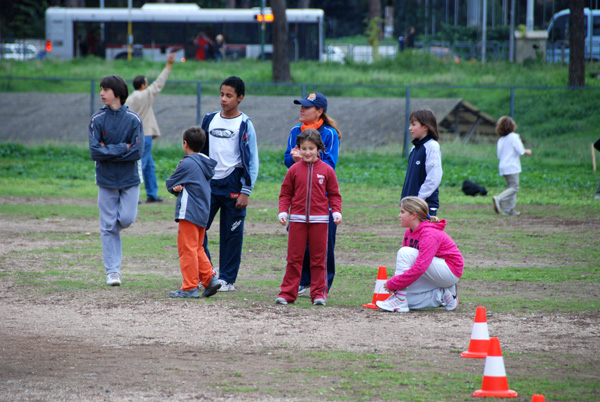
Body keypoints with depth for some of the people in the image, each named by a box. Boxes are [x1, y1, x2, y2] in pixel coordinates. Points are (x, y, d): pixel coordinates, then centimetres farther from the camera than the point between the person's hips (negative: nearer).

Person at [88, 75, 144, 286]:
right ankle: (113, 271, 8)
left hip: (130, 179, -1)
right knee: (109, 227, 2)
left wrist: (108, 150, -13)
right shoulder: (97, 119, -2)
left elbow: (137, 151, -13)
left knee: (126, 219, -7)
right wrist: (122, 148, -15)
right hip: (106, 180, 1)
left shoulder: (133, 119, -5)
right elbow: (95, 151, -10)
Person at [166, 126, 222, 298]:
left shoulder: (187, 164, -13)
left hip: (189, 212, -9)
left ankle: (190, 287, -5)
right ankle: (209, 279, 9)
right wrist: (179, 187, -3)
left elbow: (170, 184, -5)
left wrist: (175, 187, 13)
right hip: (203, 212, 9)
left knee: (188, 248, -5)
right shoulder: (206, 163, 13)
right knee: (197, 248, 17)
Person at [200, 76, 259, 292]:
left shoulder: (244, 125, -4)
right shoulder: (210, 120, 10)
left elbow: (252, 160, -5)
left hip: (232, 185, -4)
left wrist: (246, 191, -11)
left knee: (232, 234, 2)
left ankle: (227, 278, 10)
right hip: (209, 184, 4)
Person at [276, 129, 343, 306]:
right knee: (294, 258, 2)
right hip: (297, 219, 0)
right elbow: (285, 194, 7)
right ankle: (287, 293, 5)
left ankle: (318, 293, 9)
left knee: (318, 258, 4)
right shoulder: (294, 170, 3)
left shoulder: (327, 170, 2)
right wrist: (283, 212, -5)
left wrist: (337, 212, -6)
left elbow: (334, 194, 6)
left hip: (319, 219, 0)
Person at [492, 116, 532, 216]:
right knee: (514, 187, -6)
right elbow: (520, 150, -14)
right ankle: (499, 199, -25)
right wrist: (527, 152, 6)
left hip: (503, 166, 8)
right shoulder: (514, 137, -9)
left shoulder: (500, 140, 11)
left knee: (510, 187, 13)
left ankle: (509, 209, 8)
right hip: (512, 166, -8)